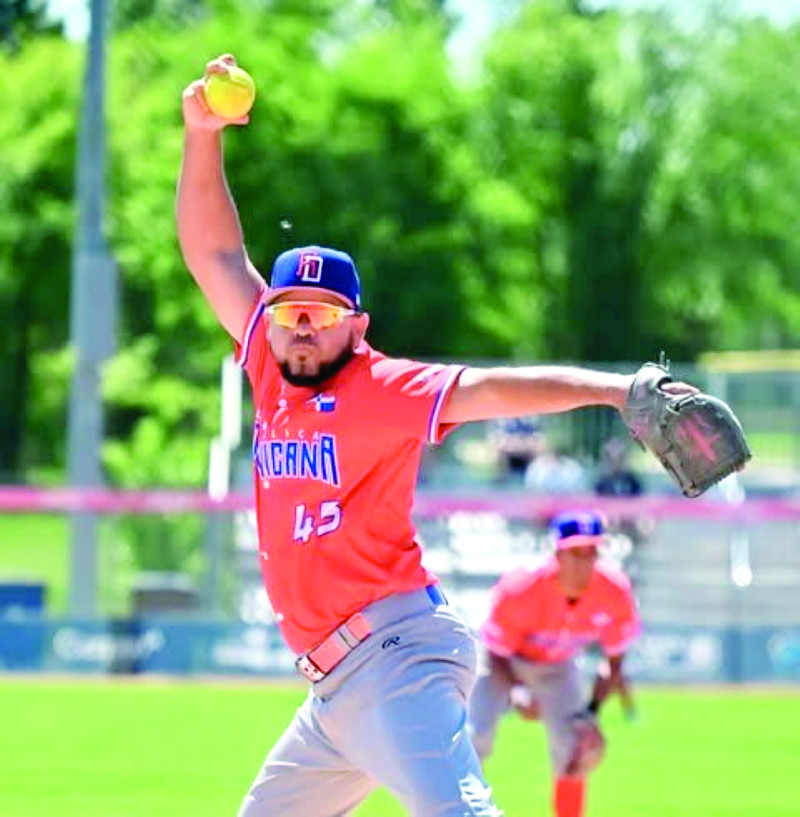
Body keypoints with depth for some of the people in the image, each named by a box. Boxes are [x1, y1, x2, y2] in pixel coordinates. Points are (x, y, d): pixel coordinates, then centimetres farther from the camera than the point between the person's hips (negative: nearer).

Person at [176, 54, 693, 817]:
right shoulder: (274, 378, 14)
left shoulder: (383, 389, -4)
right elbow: (215, 255, 19)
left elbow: (491, 388, -18)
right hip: (334, 689, 9)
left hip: (395, 654, -9)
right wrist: (201, 136, 12)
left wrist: (617, 389, -32)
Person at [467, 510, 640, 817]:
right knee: (474, 739, -20)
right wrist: (516, 690, -38)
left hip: (557, 667, 3)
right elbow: (497, 656, -22)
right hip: (506, 664, -3)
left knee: (577, 749, -7)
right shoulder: (519, 589, -36)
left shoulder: (615, 593, -26)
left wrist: (591, 711, -19)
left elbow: (614, 662, -11)